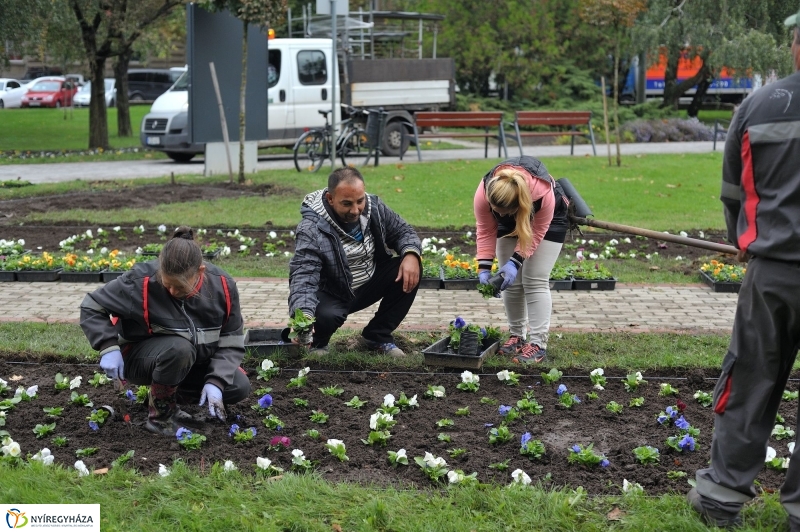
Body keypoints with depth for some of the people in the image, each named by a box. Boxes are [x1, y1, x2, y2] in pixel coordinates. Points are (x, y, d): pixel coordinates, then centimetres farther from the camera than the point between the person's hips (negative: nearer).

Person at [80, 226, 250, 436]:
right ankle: (160, 416, -13)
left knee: (239, 387, -14)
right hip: (139, 357, -5)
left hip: (193, 362, 5)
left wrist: (215, 382, -24)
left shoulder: (222, 286, -17)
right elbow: (92, 306, -14)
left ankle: (164, 395, 7)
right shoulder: (142, 282, -27)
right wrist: (109, 348, -25)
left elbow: (231, 341, -10)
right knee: (179, 348, -38)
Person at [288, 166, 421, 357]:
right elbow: (303, 276, -38)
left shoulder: (374, 207, -11)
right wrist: (303, 318, -57)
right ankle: (317, 342, 3)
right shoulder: (312, 229, -28)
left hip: (369, 285, 6)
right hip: (332, 294, -5)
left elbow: (403, 231, 3)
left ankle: (378, 336, 1)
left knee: (411, 270, -16)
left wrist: (411, 254, -22)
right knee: (325, 316, -37)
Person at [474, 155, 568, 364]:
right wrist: (484, 268, -28)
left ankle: (537, 343, -13)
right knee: (510, 281, -1)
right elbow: (486, 232, -21)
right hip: (510, 224, 4)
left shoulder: (543, 194, -42)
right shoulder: (483, 194, -34)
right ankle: (517, 336, 13)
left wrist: (515, 262, -34)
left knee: (535, 281, -13)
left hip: (549, 218, -3)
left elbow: (535, 233, -28)